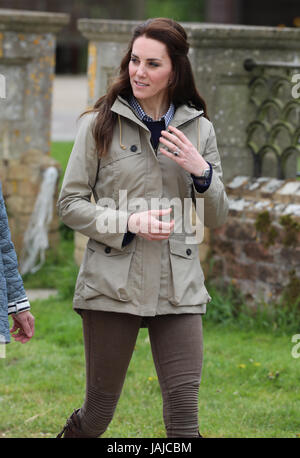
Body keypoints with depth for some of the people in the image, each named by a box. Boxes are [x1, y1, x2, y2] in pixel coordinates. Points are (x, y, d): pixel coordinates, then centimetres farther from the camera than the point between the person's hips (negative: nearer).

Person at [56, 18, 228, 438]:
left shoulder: (199, 129, 8)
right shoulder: (101, 123, 0)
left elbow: (217, 218, 12)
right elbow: (70, 203, 0)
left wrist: (201, 171, -8)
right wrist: (128, 222, -15)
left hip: (179, 289, 2)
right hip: (113, 285, -2)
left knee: (184, 416, -4)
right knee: (99, 412, 7)